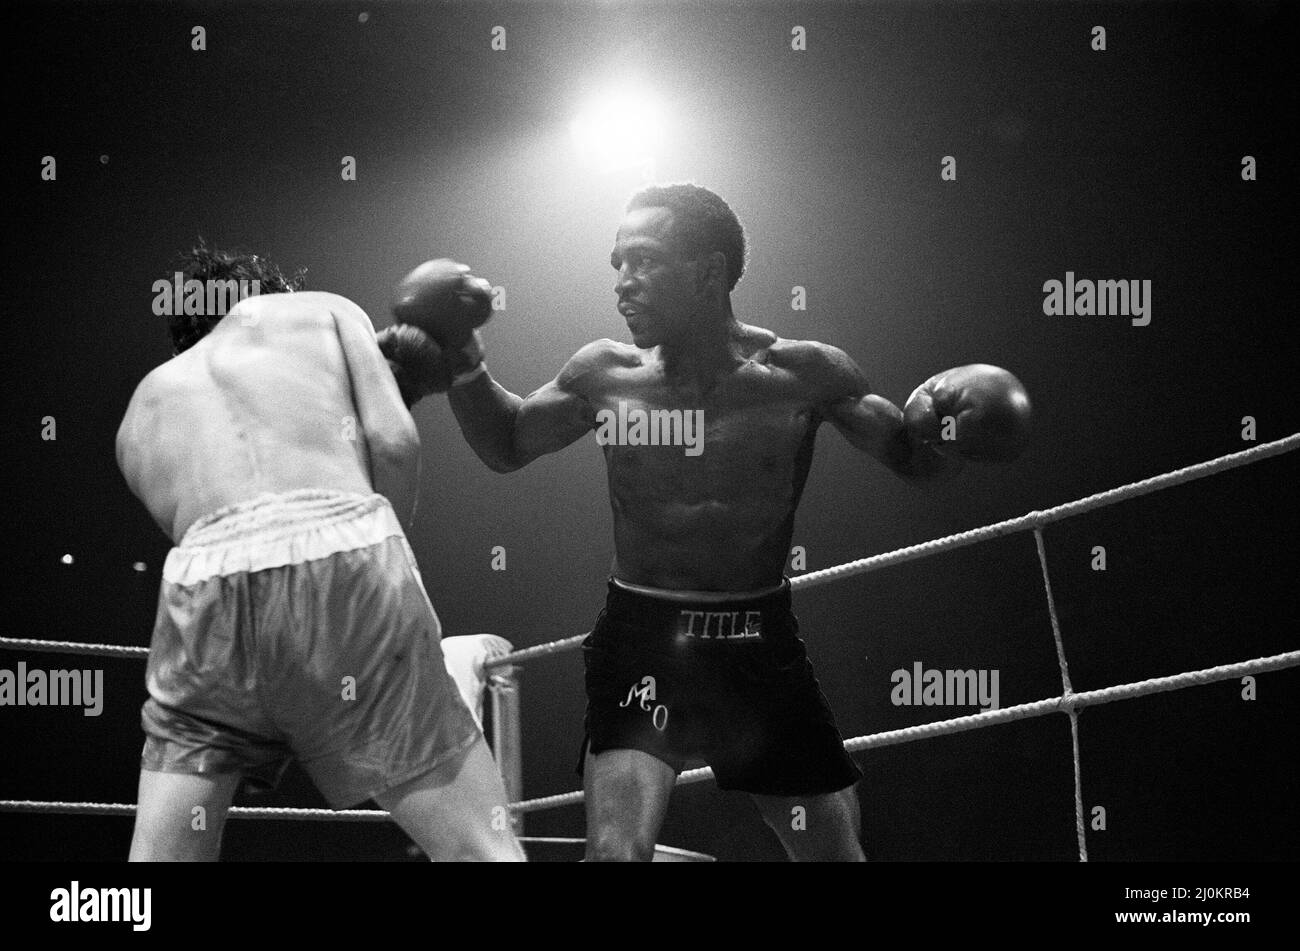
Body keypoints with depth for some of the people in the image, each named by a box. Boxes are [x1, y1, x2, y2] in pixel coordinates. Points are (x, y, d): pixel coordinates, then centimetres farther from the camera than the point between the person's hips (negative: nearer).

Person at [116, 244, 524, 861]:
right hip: (343, 557, -3)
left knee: (159, 855, 12)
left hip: (205, 585, 3)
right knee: (482, 850, 3)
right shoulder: (323, 310, 27)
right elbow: (394, 442, 10)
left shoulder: (142, 414, 34)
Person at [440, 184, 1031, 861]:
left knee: (838, 852, 13)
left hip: (761, 644, 1)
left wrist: (943, 426, -20)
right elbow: (506, 445, 11)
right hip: (640, 636, -1)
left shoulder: (802, 373, -9)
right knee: (615, 849, -22)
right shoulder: (607, 375, -6)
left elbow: (910, 459, 2)